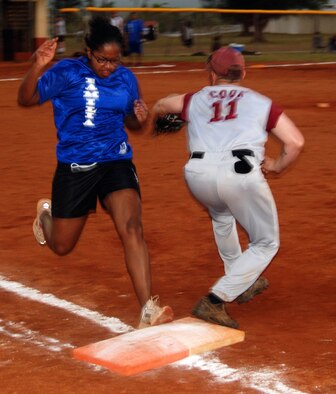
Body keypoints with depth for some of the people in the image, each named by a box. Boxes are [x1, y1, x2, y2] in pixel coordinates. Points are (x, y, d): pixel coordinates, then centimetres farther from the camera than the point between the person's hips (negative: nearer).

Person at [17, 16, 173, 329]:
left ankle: (148, 311, -24)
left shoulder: (126, 78, 2)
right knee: (61, 246, 14)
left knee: (132, 229, -21)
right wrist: (37, 67, -32)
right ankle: (47, 213, 52)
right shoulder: (66, 73, -9)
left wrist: (140, 119, -9)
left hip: (117, 162, 1)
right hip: (74, 168, -1)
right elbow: (25, 100, -14)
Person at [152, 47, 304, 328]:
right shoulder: (261, 102, 20)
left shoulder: (196, 100, 25)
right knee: (266, 243, 12)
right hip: (241, 173, -3)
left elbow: (161, 106, 40)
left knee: (221, 214, 37)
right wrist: (277, 166, 29)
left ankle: (243, 283, 44)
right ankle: (216, 300, -3)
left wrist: (155, 119, 62)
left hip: (198, 174, 4)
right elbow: (296, 142, 11)